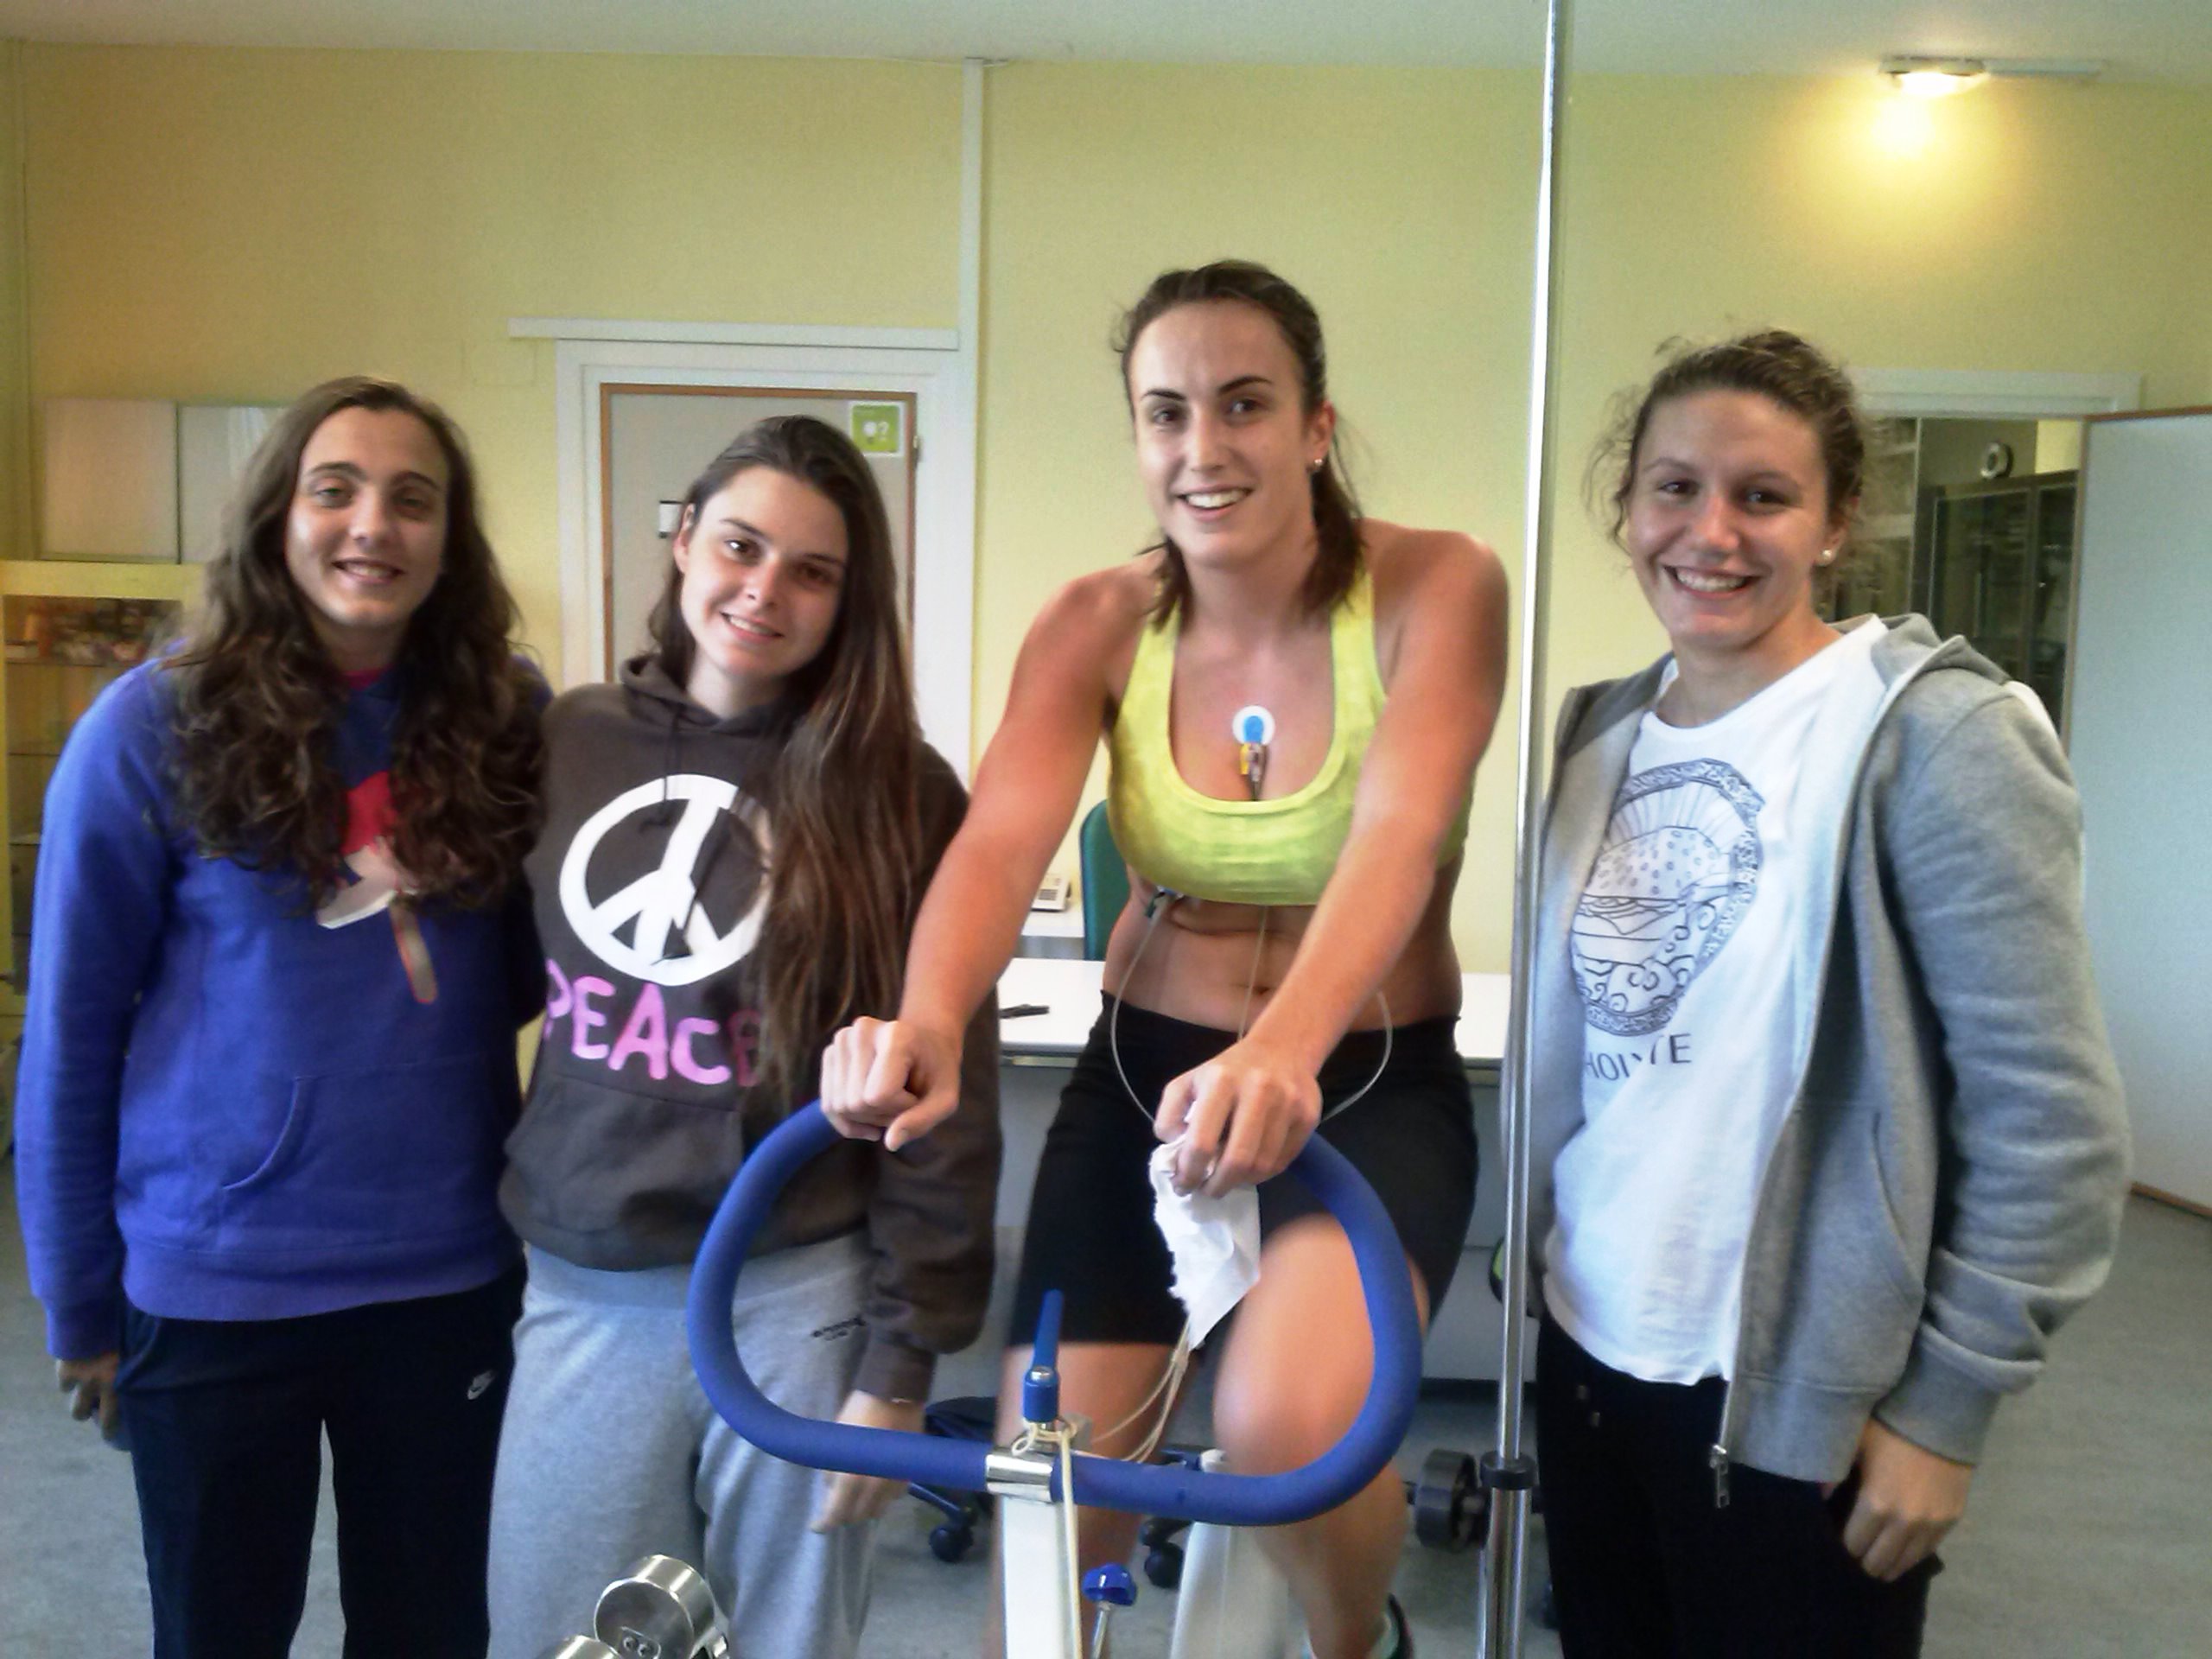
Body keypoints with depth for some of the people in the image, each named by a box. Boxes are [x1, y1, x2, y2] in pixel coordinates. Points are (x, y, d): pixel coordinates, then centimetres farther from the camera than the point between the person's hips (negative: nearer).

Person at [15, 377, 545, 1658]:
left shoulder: (506, 717, -2)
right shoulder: (154, 726, -9)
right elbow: (71, 1035, -4)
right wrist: (80, 1303, -1)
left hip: (453, 1274, 2)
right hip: (212, 1285, -2)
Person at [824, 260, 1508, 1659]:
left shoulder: (1436, 589, -12)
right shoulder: (1096, 626, -5)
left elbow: (1398, 839, -28)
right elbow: (1000, 841, -21)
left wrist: (1283, 1049, -47)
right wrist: (926, 1023, -42)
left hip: (1374, 1091, -2)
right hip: (1144, 1081, 3)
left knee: (1286, 1420, -29)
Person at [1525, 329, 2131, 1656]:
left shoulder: (1933, 738, -13)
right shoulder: (1605, 728, 5)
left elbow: (2054, 1122, -14)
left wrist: (1943, 1405, -13)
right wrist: (1556, 1254, 15)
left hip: (1796, 1400, -5)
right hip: (1591, 1349, 6)